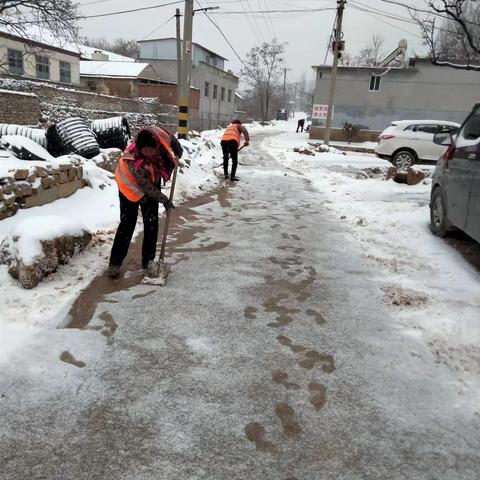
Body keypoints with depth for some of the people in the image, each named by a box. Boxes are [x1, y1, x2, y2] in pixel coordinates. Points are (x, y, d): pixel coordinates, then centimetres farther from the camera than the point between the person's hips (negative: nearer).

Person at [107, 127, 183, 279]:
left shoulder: (158, 134, -28)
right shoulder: (133, 161, -39)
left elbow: (171, 138, -1)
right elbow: (146, 187, -29)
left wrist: (178, 150, 11)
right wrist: (164, 200, -26)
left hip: (151, 182, 5)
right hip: (131, 185, -5)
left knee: (151, 224, 3)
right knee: (127, 224, -6)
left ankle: (148, 260, 14)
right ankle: (115, 263, 2)